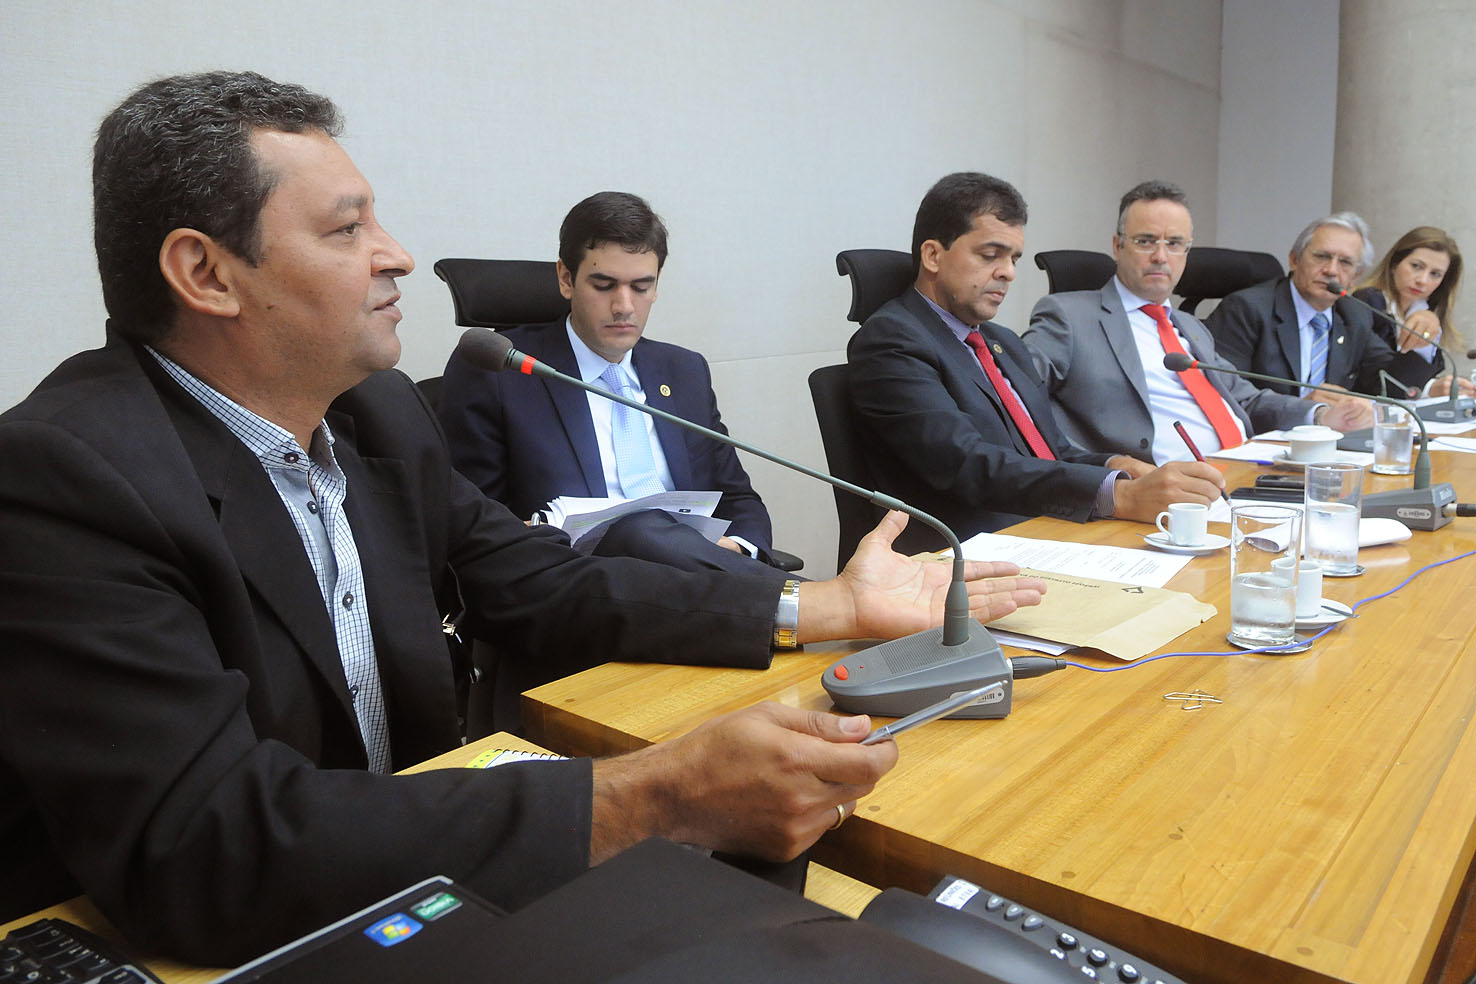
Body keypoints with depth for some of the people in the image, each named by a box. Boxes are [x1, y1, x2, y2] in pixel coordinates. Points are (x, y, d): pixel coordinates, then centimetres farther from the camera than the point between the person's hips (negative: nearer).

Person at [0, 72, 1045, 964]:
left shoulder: (379, 411, -1)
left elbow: (537, 582, 3)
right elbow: (208, 845, -30)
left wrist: (834, 604, 0)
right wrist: (662, 795, -35)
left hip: (402, 887, 6)